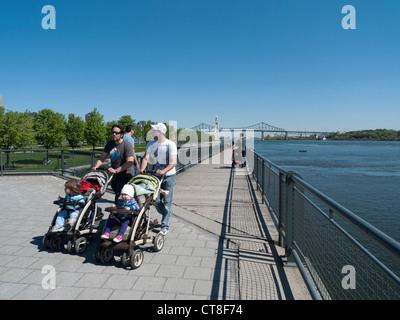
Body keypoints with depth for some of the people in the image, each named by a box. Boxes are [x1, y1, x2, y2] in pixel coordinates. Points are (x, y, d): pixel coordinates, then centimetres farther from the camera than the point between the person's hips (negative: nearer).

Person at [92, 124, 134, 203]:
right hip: (115, 175, 7)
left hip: (126, 174, -7)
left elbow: (130, 162, -22)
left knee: (119, 195, -15)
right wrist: (96, 166, -7)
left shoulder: (127, 145, -14)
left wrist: (116, 170, -28)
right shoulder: (110, 144, 8)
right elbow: (102, 157, 11)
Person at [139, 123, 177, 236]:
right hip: (156, 175, 4)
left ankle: (165, 226, 7)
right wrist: (142, 169, -24)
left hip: (169, 176, -4)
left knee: (167, 201, -3)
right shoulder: (150, 144, 3)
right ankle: (167, 216, 32)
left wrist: (163, 171, -34)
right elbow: (146, 158, -5)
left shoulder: (170, 144, -12)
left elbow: (173, 163, -19)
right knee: (156, 201, 4)